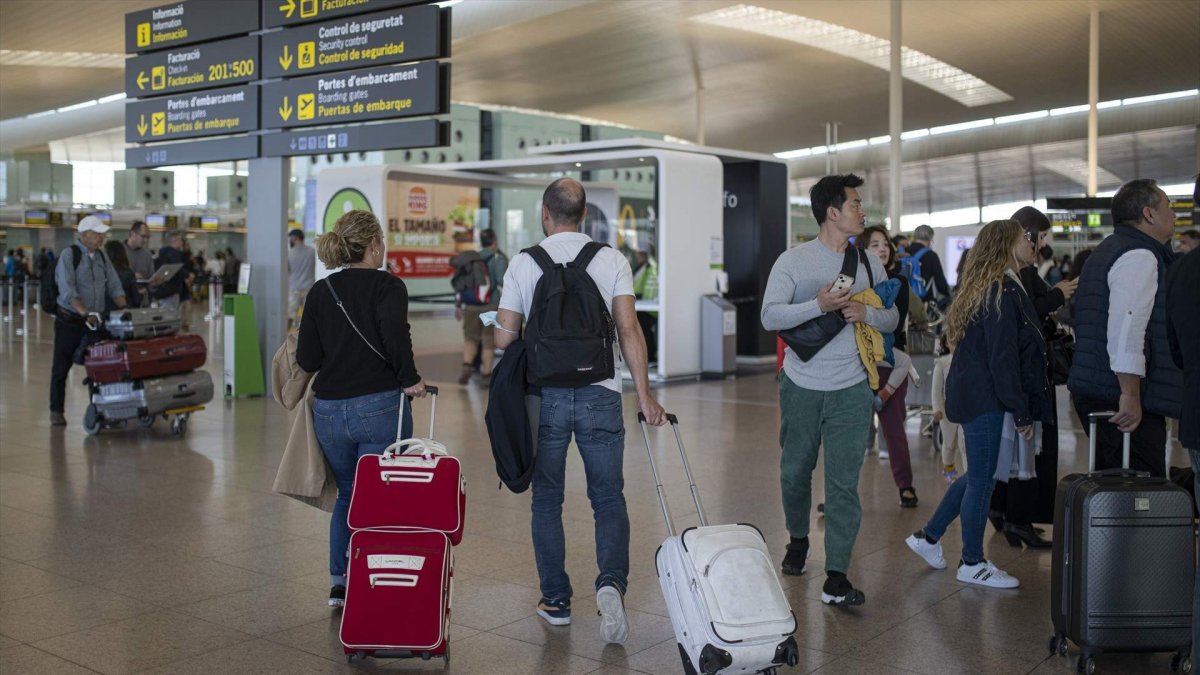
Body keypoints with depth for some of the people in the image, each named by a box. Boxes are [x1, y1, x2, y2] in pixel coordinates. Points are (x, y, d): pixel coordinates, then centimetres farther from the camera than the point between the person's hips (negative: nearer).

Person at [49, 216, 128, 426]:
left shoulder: (101, 256, 7)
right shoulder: (69, 254, -11)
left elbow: (114, 286, 8)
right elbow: (67, 289, -21)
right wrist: (86, 313, -31)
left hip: (95, 321, 5)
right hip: (70, 320, -5)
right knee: (61, 367, 5)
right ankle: (56, 411, 16)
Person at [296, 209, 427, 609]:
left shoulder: (320, 293, 7)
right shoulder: (388, 286, -5)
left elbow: (307, 359, 1)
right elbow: (394, 330, -25)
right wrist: (409, 378, -13)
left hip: (328, 411, 4)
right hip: (379, 407, -4)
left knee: (347, 493, 21)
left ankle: (338, 581, 17)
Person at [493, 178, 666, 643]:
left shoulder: (523, 264, 0)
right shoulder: (612, 261, 0)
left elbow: (504, 338, 0)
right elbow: (629, 330, -6)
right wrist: (644, 396, -2)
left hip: (543, 398, 0)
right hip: (599, 395, 0)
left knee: (547, 500, 14)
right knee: (608, 498, 10)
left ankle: (556, 601, 19)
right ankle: (611, 581, -11)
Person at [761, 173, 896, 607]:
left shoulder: (868, 262, 7)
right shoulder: (793, 261, -4)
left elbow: (892, 318, 11)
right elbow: (770, 316, -14)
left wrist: (866, 314, -11)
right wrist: (819, 305, -26)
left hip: (850, 390, 1)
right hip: (801, 387, -1)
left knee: (844, 483, -4)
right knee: (795, 472, 13)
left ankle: (836, 578, -2)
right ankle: (798, 541, 40)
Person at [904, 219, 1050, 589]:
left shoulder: (986, 287, 15)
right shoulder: (1002, 290, -16)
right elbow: (1003, 357, -20)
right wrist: (1021, 411, -18)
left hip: (972, 393, 10)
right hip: (986, 397, -10)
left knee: (978, 476, 18)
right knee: (982, 479, 0)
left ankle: (928, 537, 25)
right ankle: (972, 564, 12)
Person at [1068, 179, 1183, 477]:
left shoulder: (1108, 251, 22)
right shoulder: (1139, 256, -11)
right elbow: (1127, 328, -23)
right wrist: (1130, 395, -24)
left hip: (1095, 393, 11)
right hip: (1118, 396, -11)